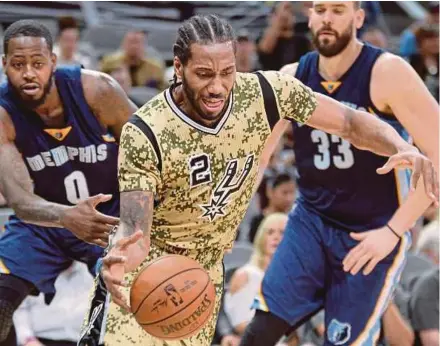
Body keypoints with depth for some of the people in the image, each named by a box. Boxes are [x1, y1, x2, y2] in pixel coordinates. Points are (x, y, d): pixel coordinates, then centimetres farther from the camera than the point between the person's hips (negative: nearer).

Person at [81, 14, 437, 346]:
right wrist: (119, 256, -54)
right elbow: (135, 230, -30)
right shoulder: (144, 134, -28)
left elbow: (350, 121, -10)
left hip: (207, 268, 4)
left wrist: (404, 148, -30)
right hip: (149, 264, -4)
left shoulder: (267, 93, -18)